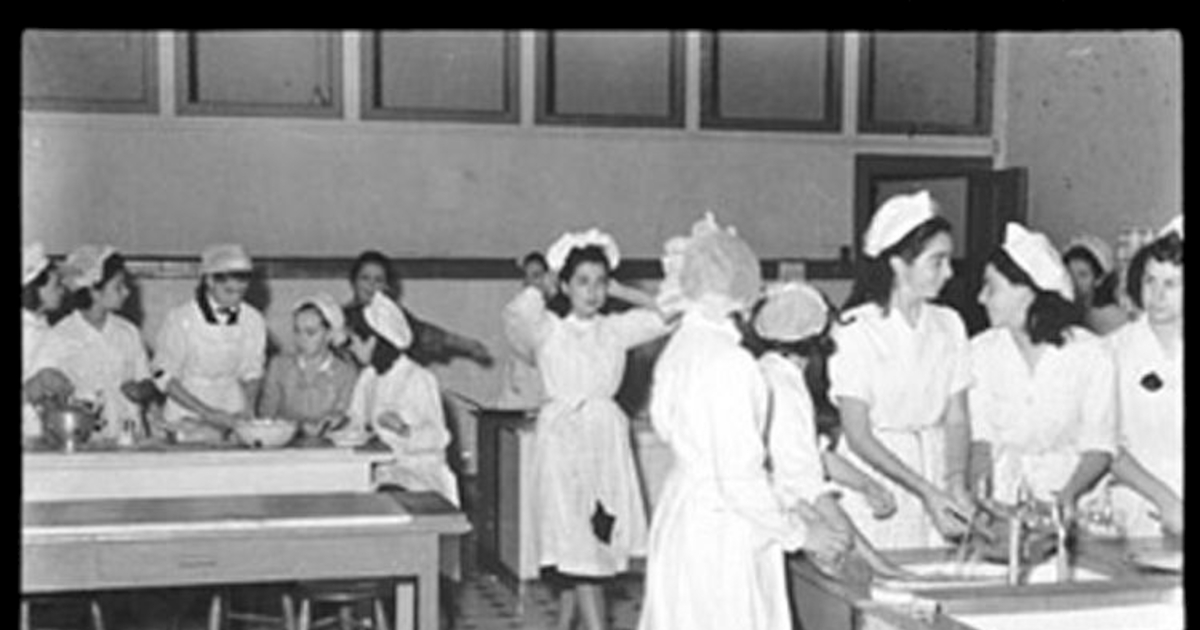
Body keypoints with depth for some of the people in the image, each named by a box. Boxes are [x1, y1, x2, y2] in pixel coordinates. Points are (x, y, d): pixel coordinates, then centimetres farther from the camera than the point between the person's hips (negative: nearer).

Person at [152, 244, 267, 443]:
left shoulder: (253, 320, 0)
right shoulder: (180, 319, -9)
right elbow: (164, 378, -5)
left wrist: (248, 409, -7)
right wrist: (207, 413, -13)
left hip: (233, 418, 2)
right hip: (188, 423, -2)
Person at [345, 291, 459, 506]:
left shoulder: (419, 379, -9)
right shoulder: (367, 378, 14)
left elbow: (437, 438, -13)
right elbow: (357, 423, 14)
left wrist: (405, 429, -29)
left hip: (419, 470, -6)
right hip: (381, 467, 6)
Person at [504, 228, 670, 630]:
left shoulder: (615, 330, 6)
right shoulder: (549, 331, -4)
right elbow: (514, 314, -24)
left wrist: (621, 292, 5)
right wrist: (544, 287, -6)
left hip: (607, 440, 4)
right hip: (563, 440, -4)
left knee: (596, 545, 10)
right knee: (576, 545, -8)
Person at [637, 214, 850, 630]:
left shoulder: (681, 347, 5)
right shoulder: (729, 363, -22)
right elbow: (739, 481, -22)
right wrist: (799, 533, -10)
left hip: (679, 514, 9)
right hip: (721, 533, -9)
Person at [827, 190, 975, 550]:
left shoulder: (949, 325, 4)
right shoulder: (856, 331, -10)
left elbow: (957, 419, 3)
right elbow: (858, 436, -11)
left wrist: (956, 483, -13)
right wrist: (925, 490, -17)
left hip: (935, 470, 4)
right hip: (873, 485, -4)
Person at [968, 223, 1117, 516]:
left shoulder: (1091, 354, -4)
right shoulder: (981, 351, 1)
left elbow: (1099, 447, -4)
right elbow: (979, 436, 0)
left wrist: (1068, 494, -20)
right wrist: (982, 493, -16)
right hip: (1000, 494, 2)